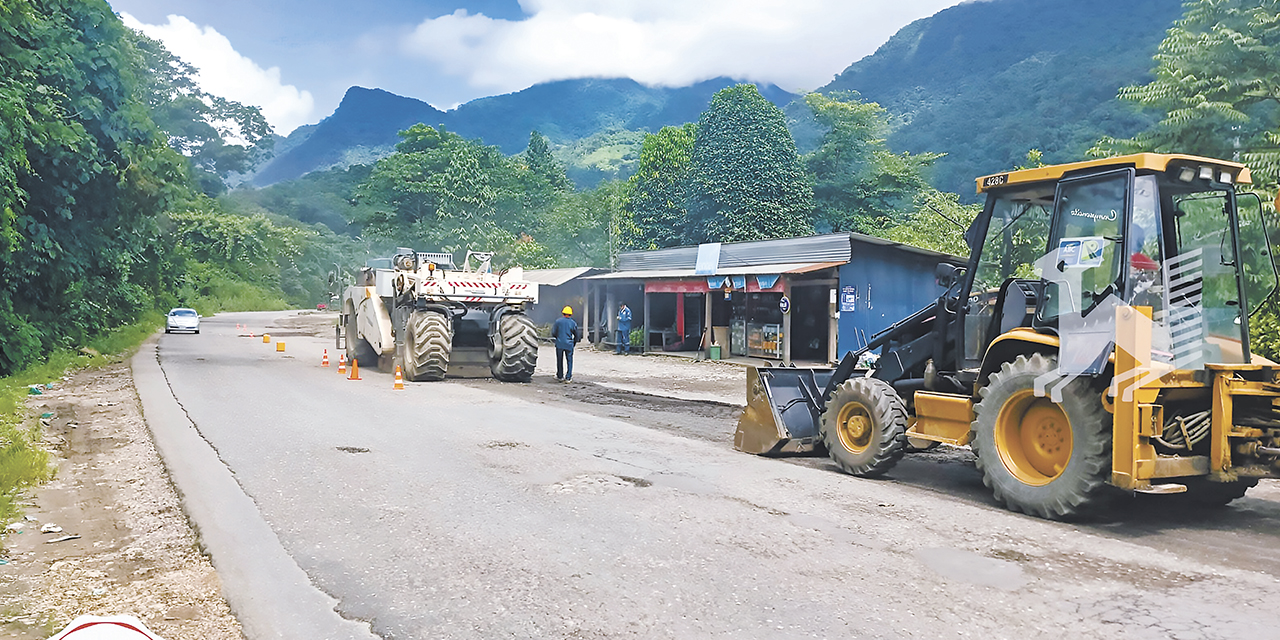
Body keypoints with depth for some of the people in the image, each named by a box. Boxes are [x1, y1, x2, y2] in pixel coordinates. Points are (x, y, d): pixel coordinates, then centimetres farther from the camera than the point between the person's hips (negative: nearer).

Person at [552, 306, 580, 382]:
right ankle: (568, 378, 1)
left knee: (559, 361, 12)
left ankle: (560, 376, 19)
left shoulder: (558, 321, -3)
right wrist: (574, 342, 23)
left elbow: (553, 333, -1)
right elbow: (577, 336, 5)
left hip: (559, 344, 0)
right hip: (569, 345, 0)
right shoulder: (573, 323, -1)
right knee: (569, 361, 5)